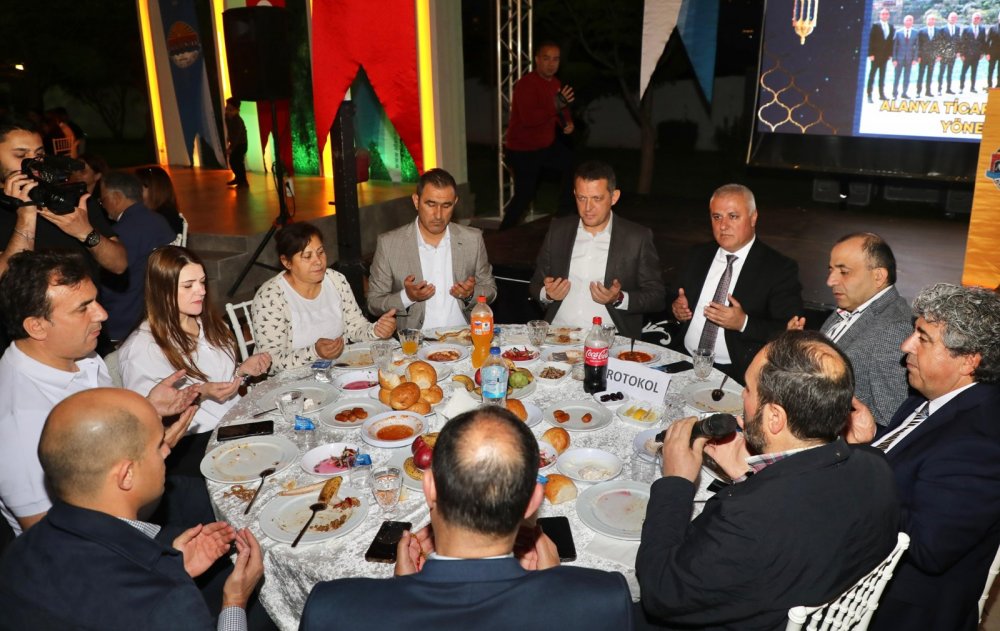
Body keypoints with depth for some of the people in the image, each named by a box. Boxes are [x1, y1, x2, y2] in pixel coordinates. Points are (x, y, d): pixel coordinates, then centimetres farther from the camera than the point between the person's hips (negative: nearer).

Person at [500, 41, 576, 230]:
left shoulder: (555, 83, 5)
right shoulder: (526, 84, -22)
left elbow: (562, 109, 20)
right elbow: (529, 118, -34)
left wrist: (568, 122, -1)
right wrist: (555, 105, -38)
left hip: (547, 144, 9)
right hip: (523, 149, -9)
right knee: (524, 195, -7)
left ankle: (565, 214, 29)